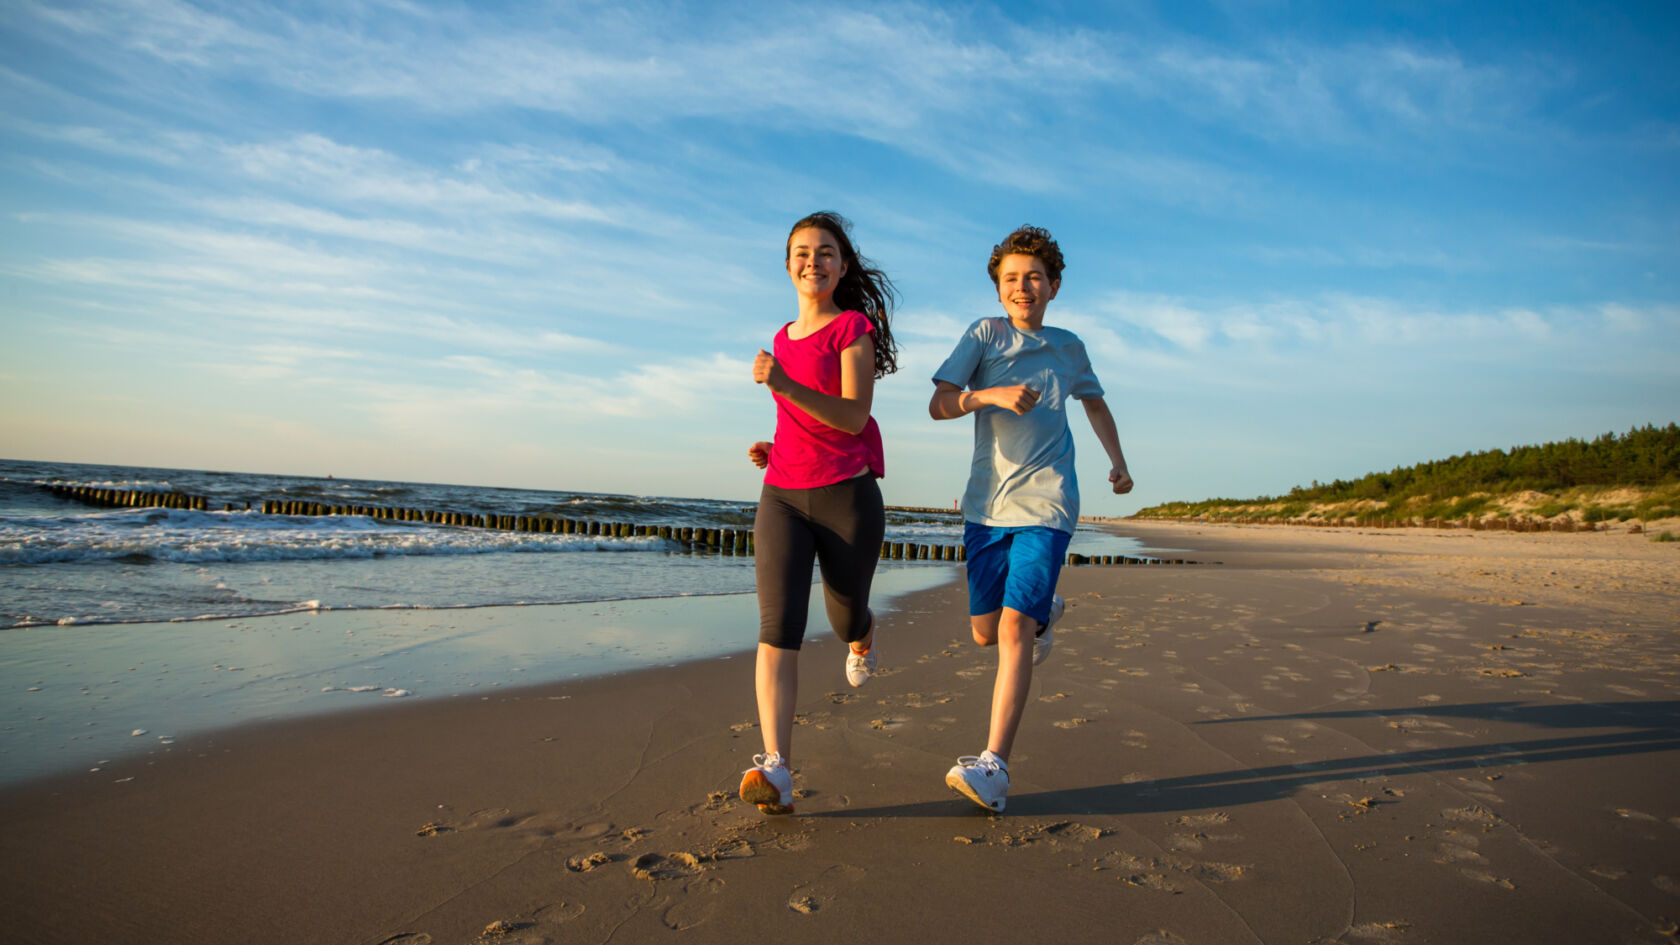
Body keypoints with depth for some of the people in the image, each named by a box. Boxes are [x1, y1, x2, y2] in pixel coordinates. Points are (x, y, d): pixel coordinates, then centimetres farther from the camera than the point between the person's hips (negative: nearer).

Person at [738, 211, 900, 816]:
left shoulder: (854, 327, -3)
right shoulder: (784, 339, 16)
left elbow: (853, 416, -15)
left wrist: (784, 385, -27)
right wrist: (775, 448, 10)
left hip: (847, 494, -4)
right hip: (782, 496, 4)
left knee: (845, 619, 14)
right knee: (779, 626, -14)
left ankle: (863, 638, 53)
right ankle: (776, 771, -21)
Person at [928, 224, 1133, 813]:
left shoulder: (1068, 347, 13)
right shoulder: (985, 334, 6)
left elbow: (1094, 402, 33)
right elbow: (939, 405, -3)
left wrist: (1118, 462, 25)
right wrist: (993, 395, -20)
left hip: (1046, 505, -1)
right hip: (986, 503, 1)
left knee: (1014, 628, -16)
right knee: (985, 632, 9)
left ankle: (994, 768, -18)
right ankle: (1045, 612, 44)